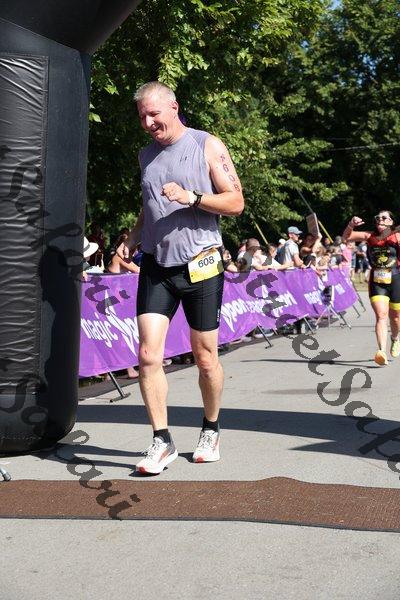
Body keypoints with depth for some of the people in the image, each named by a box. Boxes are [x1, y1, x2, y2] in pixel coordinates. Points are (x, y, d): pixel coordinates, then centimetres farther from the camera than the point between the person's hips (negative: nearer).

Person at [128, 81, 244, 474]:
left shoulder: (207, 146, -2)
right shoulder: (146, 155, 13)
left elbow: (235, 203, -6)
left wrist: (191, 198, -19)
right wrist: (131, 240, 11)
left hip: (200, 265, -3)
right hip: (155, 267, 4)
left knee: (205, 359, 6)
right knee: (148, 355, -8)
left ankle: (210, 431, 27)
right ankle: (162, 441, 2)